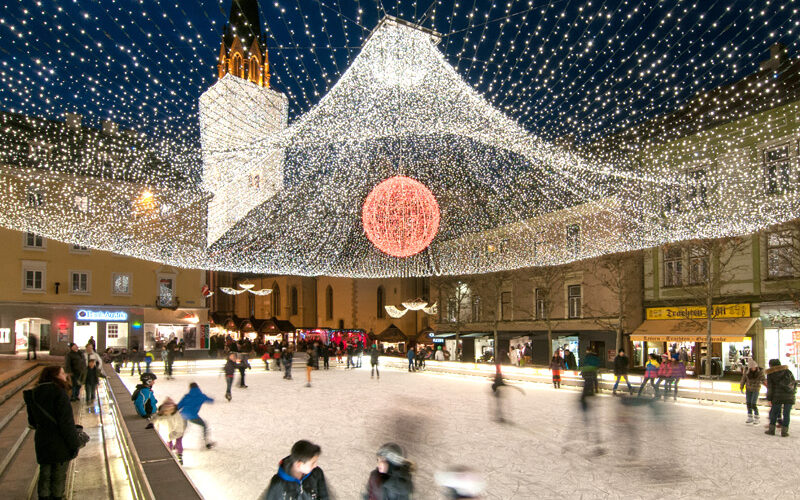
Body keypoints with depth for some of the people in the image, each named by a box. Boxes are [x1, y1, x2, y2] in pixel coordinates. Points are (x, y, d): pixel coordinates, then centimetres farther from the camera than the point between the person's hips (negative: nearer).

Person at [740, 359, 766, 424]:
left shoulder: (760, 371, -15)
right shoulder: (746, 371, -10)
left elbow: (763, 379, -13)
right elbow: (743, 379, 3)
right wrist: (741, 388, 11)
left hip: (756, 389, -3)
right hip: (748, 389, 3)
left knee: (753, 404, -8)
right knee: (748, 404, 8)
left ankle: (756, 419, 8)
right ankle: (750, 418, 22)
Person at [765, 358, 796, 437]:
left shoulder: (770, 374, 3)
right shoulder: (787, 371, 8)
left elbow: (770, 387, 0)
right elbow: (794, 382, 8)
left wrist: (769, 398, 3)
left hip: (777, 396, -1)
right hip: (789, 395, 1)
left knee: (774, 412, 9)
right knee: (786, 413, 4)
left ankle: (771, 429, 10)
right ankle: (784, 431, 3)